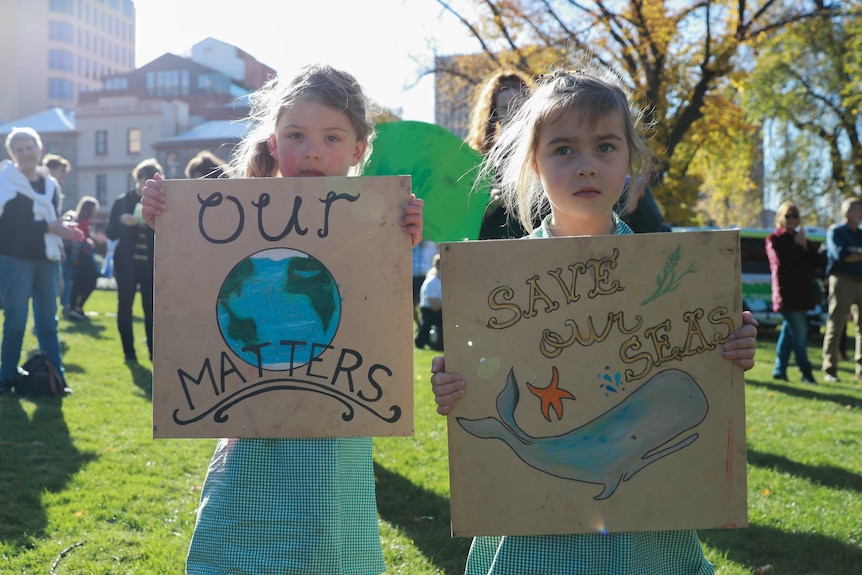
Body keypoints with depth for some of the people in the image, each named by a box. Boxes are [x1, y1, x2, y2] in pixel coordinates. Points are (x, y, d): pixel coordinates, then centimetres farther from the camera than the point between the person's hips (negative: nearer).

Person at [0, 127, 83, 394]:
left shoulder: (51, 184, 13)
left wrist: (65, 229, -8)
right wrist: (50, 227, -19)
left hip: (46, 260, 5)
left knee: (48, 322, 9)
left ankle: (56, 376, 13)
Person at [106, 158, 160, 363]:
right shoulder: (122, 202, 5)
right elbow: (110, 233, 2)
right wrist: (121, 221, -17)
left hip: (151, 265, 0)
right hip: (127, 264, 0)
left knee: (151, 309, -1)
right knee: (125, 308, 1)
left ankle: (154, 351, 6)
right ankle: (129, 352, 9)